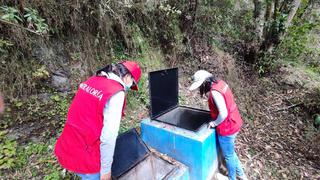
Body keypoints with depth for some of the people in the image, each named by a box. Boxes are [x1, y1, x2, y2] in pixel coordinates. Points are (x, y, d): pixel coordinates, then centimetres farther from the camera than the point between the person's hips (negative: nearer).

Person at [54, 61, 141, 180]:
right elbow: (108, 137, -25)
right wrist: (106, 169, -11)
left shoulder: (92, 80, 1)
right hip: (84, 157, -7)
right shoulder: (116, 93, -23)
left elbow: (85, 117, 8)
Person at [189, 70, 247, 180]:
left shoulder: (214, 92, -28)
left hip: (227, 128, -9)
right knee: (230, 153, 29)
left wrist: (215, 123, -14)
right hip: (233, 123, 9)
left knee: (228, 156, 16)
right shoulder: (220, 83, -1)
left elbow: (223, 114, -29)